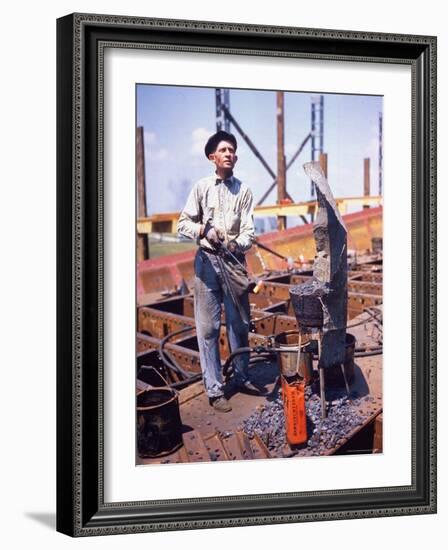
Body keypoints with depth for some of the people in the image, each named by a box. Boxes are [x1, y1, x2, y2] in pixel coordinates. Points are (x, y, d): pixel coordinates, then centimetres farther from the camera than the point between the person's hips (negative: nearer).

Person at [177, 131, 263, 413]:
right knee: (208, 327, -2)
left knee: (239, 323, 8)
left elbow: (249, 231, -2)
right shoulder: (202, 187, 1)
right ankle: (215, 389, 3)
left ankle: (242, 377, 25)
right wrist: (204, 231, -16)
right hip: (207, 260, -1)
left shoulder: (243, 190, 3)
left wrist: (237, 244, -23)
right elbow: (183, 223, 3)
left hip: (234, 260, 1)